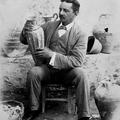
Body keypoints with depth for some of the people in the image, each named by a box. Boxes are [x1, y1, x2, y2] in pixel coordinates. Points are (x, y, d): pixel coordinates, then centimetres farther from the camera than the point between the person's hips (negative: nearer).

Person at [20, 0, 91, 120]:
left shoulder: (80, 34, -5)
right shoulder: (49, 26, 7)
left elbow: (77, 61, -16)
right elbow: (24, 40, 10)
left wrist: (52, 55, -25)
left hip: (67, 72, -2)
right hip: (47, 69, 3)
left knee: (80, 74, -33)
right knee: (32, 72, -28)